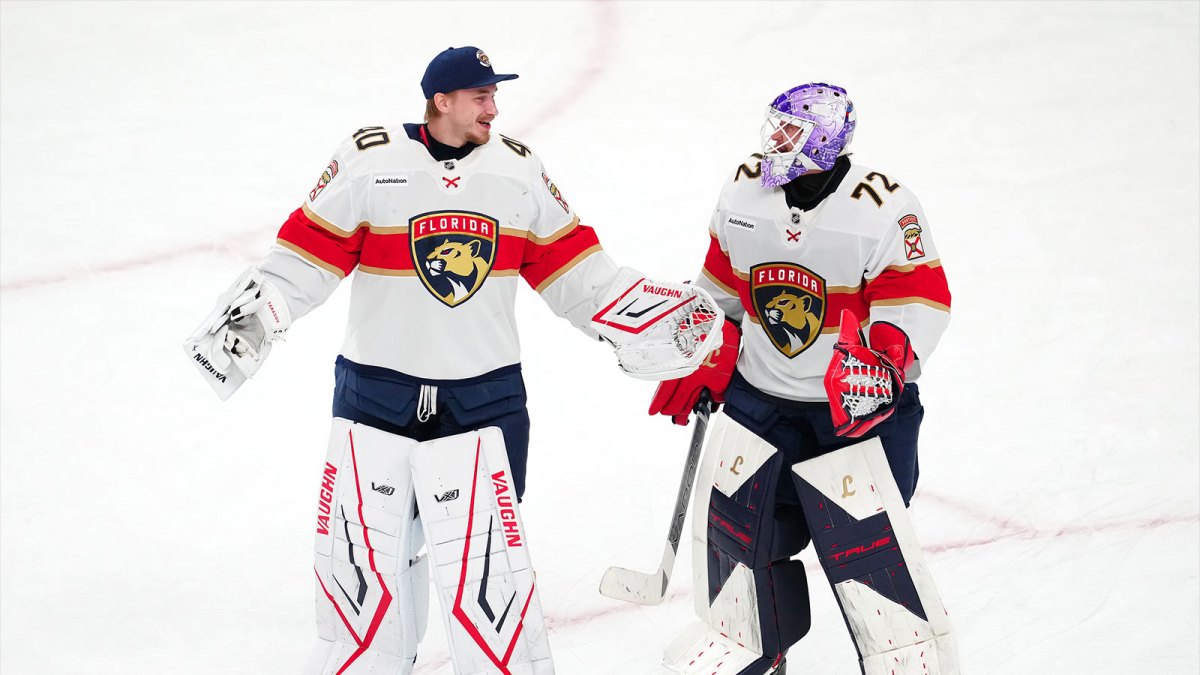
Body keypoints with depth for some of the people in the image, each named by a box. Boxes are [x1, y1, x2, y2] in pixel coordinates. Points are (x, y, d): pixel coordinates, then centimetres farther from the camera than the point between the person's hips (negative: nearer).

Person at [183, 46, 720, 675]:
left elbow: (572, 270, 8)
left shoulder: (518, 168, 4)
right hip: (375, 393, -1)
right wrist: (252, 315, -18)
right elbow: (305, 257, -5)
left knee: (484, 564, -5)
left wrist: (648, 312, 0)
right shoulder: (368, 162, -7)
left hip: (483, 399, 1)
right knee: (361, 556, 6)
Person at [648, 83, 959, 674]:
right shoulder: (744, 191, -1)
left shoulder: (883, 206, -17)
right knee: (734, 523, 9)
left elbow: (918, 298, -16)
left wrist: (883, 357, -31)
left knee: (867, 542, -10)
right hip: (759, 397, 5)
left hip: (857, 404, -5)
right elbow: (721, 287, 13)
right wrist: (702, 367, 11)